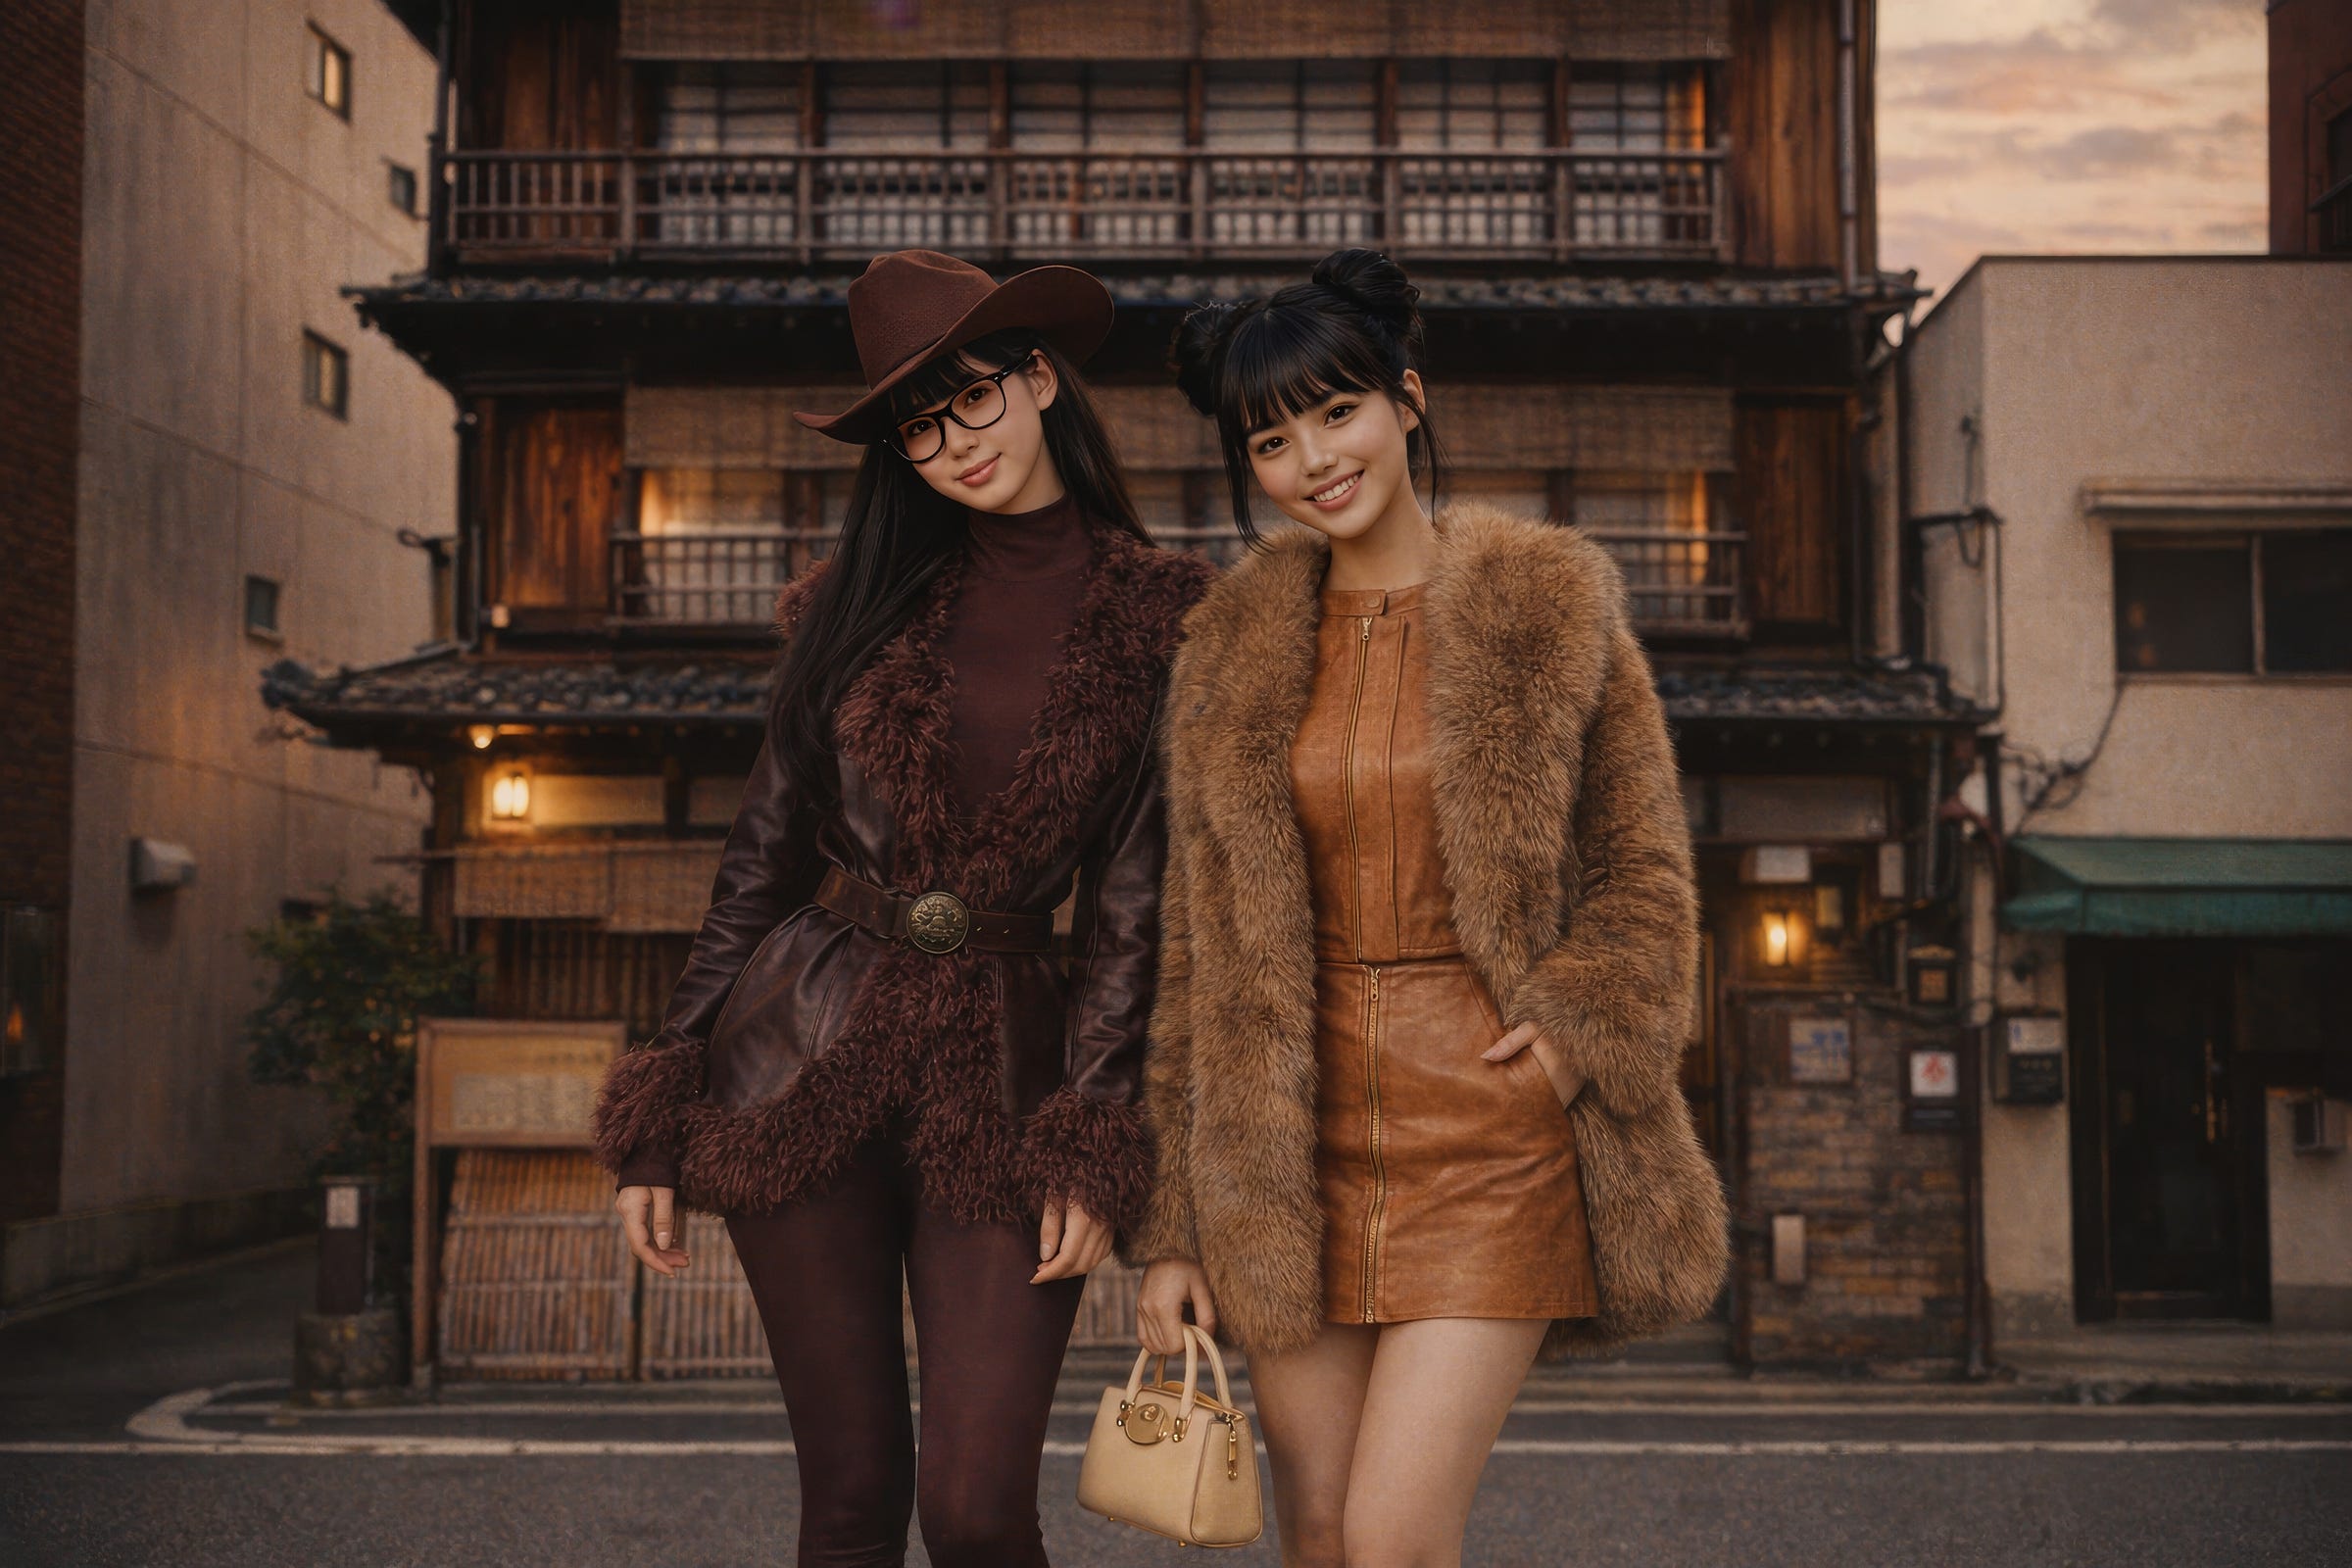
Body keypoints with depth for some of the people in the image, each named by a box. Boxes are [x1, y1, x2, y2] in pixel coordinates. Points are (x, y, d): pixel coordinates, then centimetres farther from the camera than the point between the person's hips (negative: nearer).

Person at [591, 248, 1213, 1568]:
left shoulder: (1156, 620, 2)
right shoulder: (867, 598, 8)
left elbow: (1135, 896, 1)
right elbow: (765, 849, 9)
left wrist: (1091, 1148, -7)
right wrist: (660, 1120, 5)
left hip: (1003, 1074, -2)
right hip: (807, 1053, 2)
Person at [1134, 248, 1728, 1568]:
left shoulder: (1548, 605, 1)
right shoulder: (1236, 646, 9)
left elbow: (1645, 876, 4)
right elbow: (1202, 947, 10)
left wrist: (1580, 1024, -16)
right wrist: (1176, 1223, 7)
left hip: (1490, 1136, -3)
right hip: (1298, 1141, 3)